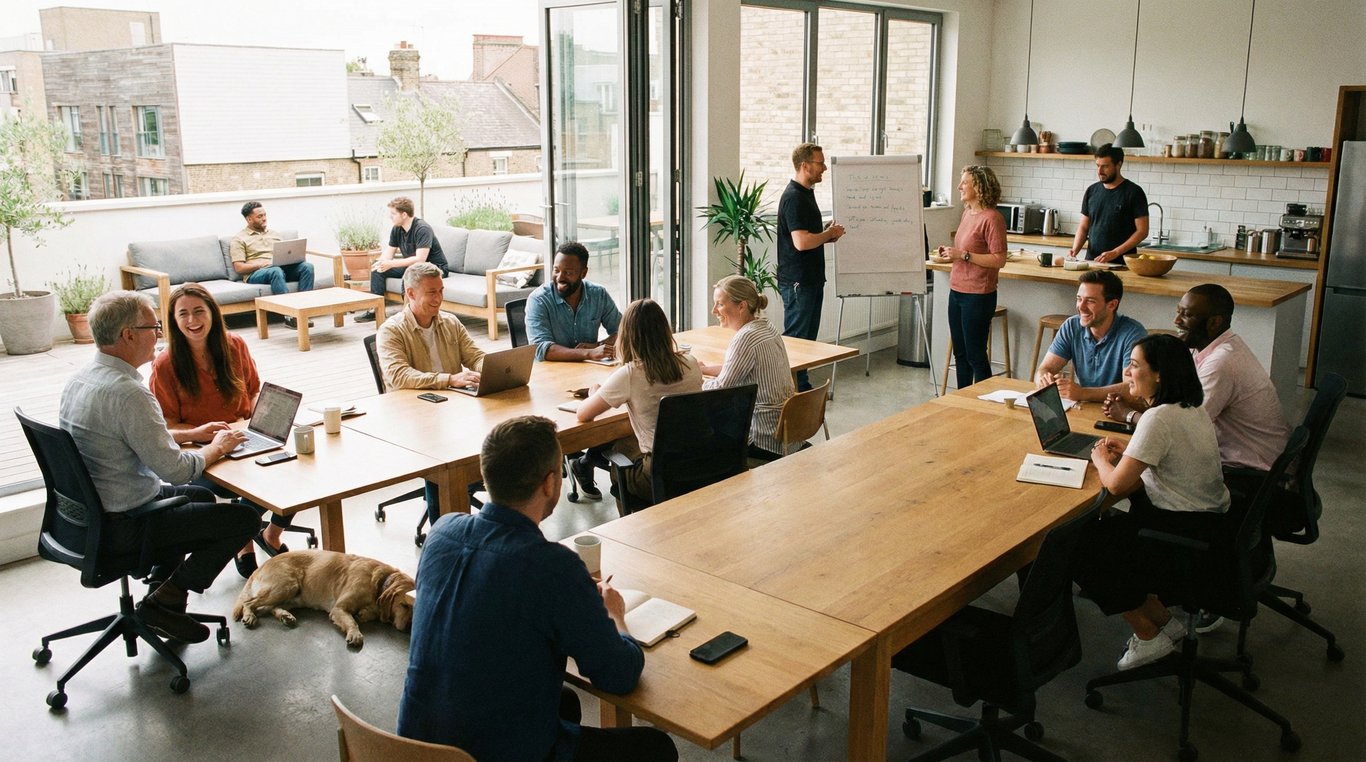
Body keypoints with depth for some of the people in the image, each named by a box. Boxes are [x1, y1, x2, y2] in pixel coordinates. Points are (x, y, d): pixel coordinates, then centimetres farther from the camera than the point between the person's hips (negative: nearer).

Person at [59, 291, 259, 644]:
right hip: (121, 527, -10)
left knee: (200, 496, 29)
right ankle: (165, 601, 1)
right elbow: (176, 470, -24)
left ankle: (161, 585, 25)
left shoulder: (79, 379, 4)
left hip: (84, 512, 10)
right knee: (245, 518, -3)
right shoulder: (129, 393, -27)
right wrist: (217, 447, -5)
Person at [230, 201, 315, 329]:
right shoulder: (239, 239, 9)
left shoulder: (274, 234, 26)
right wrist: (262, 263, -15)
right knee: (276, 271, -41)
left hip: (282, 267, 5)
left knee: (307, 266, -25)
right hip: (256, 274, -5)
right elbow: (239, 268, -1)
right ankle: (290, 316, -47)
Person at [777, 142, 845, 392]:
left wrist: (826, 232, 9)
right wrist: (830, 233, -11)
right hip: (798, 281, -10)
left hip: (811, 278, 10)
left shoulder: (806, 193, 15)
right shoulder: (794, 197, -18)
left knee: (808, 336, 14)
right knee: (795, 338, -4)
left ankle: (803, 387, 22)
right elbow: (801, 242, -26)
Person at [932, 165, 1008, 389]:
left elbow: (999, 260, -19)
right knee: (960, 354, 16)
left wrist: (963, 255, -20)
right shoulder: (967, 213, 10)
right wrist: (949, 253, 5)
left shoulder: (992, 218, -15)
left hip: (978, 295, -8)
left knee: (975, 355, 1)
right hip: (957, 291, 9)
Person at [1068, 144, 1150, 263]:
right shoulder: (1092, 191, 12)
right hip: (1091, 261, 4)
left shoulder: (1134, 192, -2)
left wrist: (1115, 253, -15)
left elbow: (1142, 231, -5)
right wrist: (1075, 250, -3)